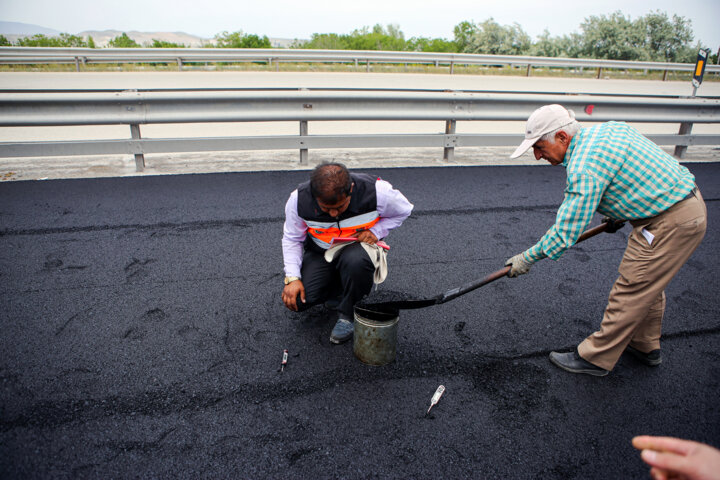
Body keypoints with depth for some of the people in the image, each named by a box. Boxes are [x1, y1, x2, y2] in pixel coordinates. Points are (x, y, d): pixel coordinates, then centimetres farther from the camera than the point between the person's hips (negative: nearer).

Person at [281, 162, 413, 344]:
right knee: (298, 300, -16)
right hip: (320, 252, 2)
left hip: (359, 244, -2)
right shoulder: (299, 199, -23)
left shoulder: (376, 192, -27)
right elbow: (292, 239, -7)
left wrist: (376, 231, -20)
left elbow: (404, 210, -5)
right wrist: (292, 278, -18)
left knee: (355, 261, -40)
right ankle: (337, 287, 16)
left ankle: (347, 314, -12)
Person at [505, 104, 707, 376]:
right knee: (647, 284, 22)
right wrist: (619, 214, 25)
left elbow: (564, 235, -25)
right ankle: (646, 347, 40)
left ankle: (596, 358, 14)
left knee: (629, 293, 0)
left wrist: (527, 258, -11)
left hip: (671, 223, -10)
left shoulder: (584, 168, -26)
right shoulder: (603, 129, 4)